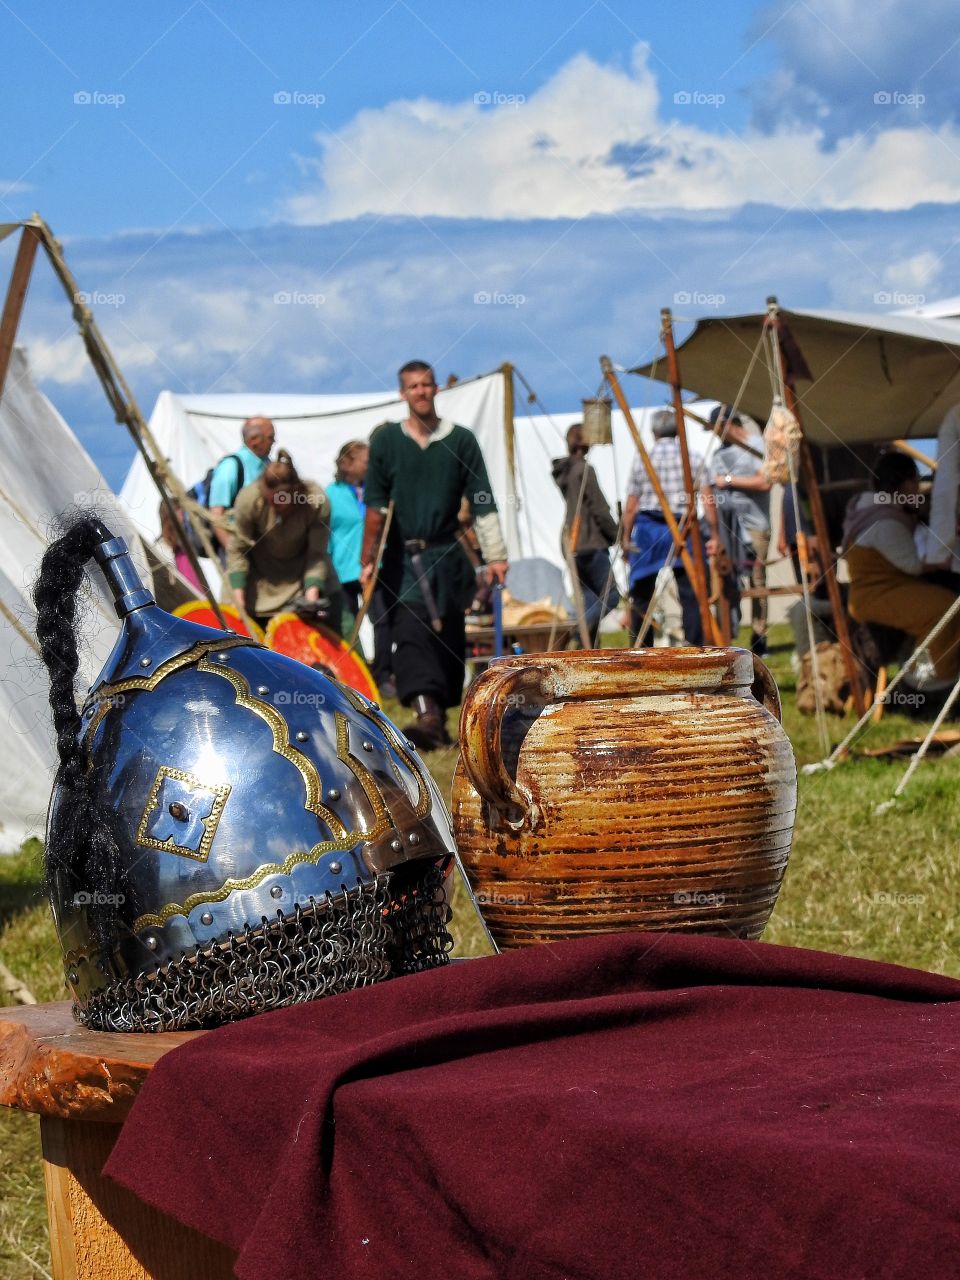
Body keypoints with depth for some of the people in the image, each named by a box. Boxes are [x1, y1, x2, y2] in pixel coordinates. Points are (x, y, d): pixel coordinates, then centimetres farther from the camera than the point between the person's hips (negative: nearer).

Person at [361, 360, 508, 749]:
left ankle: (441, 718, 16)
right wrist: (368, 560, -4)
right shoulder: (386, 440, 3)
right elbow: (375, 506, 1)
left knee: (449, 640, 4)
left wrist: (495, 555, -4)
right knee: (411, 634, -17)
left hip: (448, 556, 1)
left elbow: (482, 502, 3)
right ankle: (427, 714, -30)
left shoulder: (461, 440, 5)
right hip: (403, 559, -1)